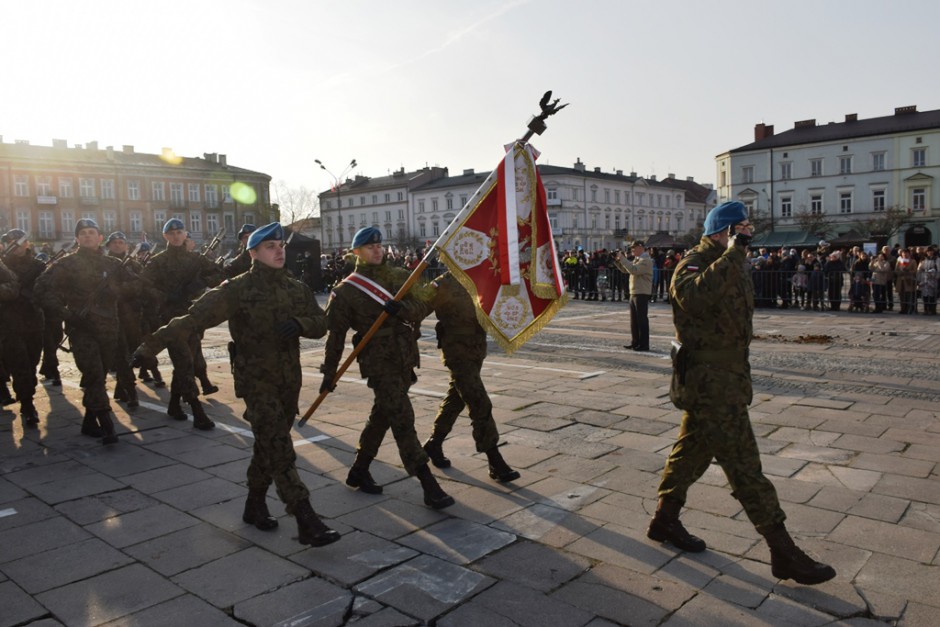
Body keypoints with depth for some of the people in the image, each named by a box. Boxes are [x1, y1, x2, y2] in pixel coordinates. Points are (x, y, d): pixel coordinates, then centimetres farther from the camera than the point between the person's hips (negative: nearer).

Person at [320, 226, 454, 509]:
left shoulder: (400, 276, 10)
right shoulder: (346, 290, -1)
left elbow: (422, 306, 0)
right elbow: (335, 335, 1)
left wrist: (401, 309, -21)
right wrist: (329, 373, 2)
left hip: (404, 359, 6)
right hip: (378, 362, -5)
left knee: (382, 417, 16)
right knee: (403, 420, -10)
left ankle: (359, 472, 35)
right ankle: (430, 487, -8)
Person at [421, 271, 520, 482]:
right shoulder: (443, 285, -12)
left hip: (477, 351, 7)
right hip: (458, 354, -7)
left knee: (455, 400, 18)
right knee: (480, 406, -10)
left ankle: (434, 444, 34)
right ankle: (495, 462, -3)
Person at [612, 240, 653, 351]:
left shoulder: (645, 260, -13)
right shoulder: (636, 259, 17)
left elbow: (634, 270, -27)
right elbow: (625, 270, 21)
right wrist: (617, 260, 7)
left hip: (642, 294, -9)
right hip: (633, 293, 9)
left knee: (642, 319, -6)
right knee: (634, 320, 12)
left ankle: (644, 344, -3)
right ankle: (635, 342, 18)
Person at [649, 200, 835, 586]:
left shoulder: (733, 264, 14)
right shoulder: (694, 265, -17)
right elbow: (696, 296, -41)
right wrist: (733, 253, -37)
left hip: (728, 375, 10)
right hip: (708, 379, -10)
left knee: (693, 450, 18)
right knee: (742, 461, -5)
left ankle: (665, 520, 33)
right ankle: (783, 553, 3)